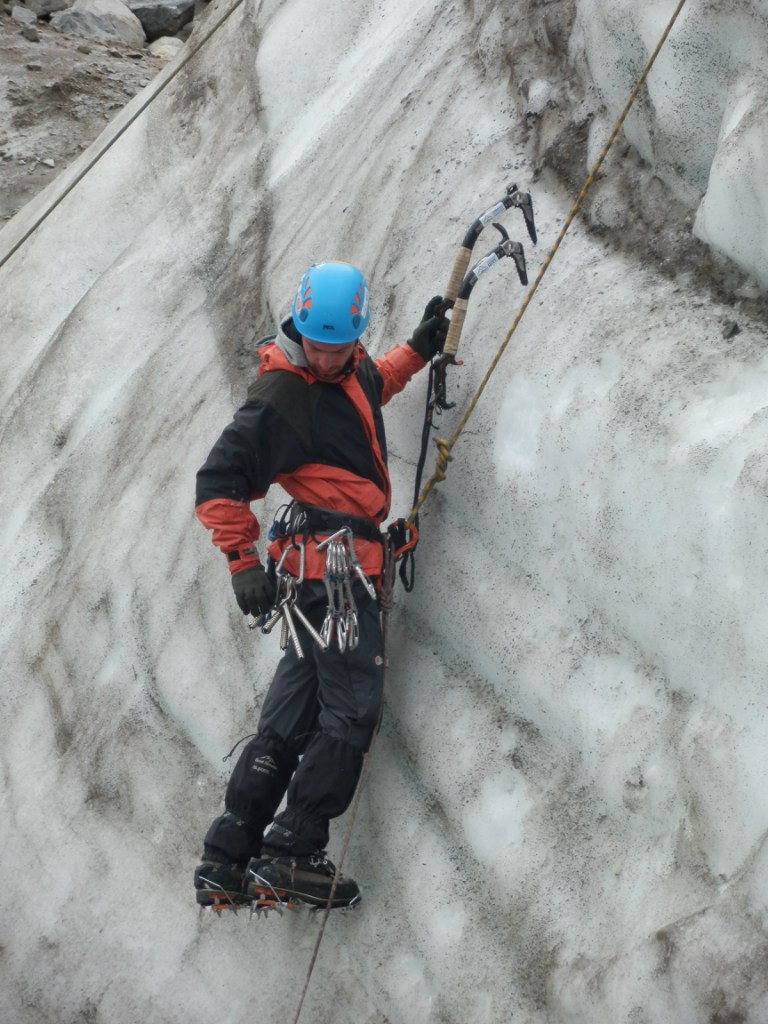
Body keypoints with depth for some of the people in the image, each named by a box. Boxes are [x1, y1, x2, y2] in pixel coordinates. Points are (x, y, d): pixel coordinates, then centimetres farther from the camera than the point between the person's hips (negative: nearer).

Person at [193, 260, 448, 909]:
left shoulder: (352, 366, 12)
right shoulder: (280, 397, -14)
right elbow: (220, 483, -13)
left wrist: (419, 349, 30)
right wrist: (243, 562, -18)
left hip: (346, 558, 9)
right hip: (330, 560, -9)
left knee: (292, 715, 8)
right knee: (353, 708, -12)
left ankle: (227, 862, 10)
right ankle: (291, 855, -10)